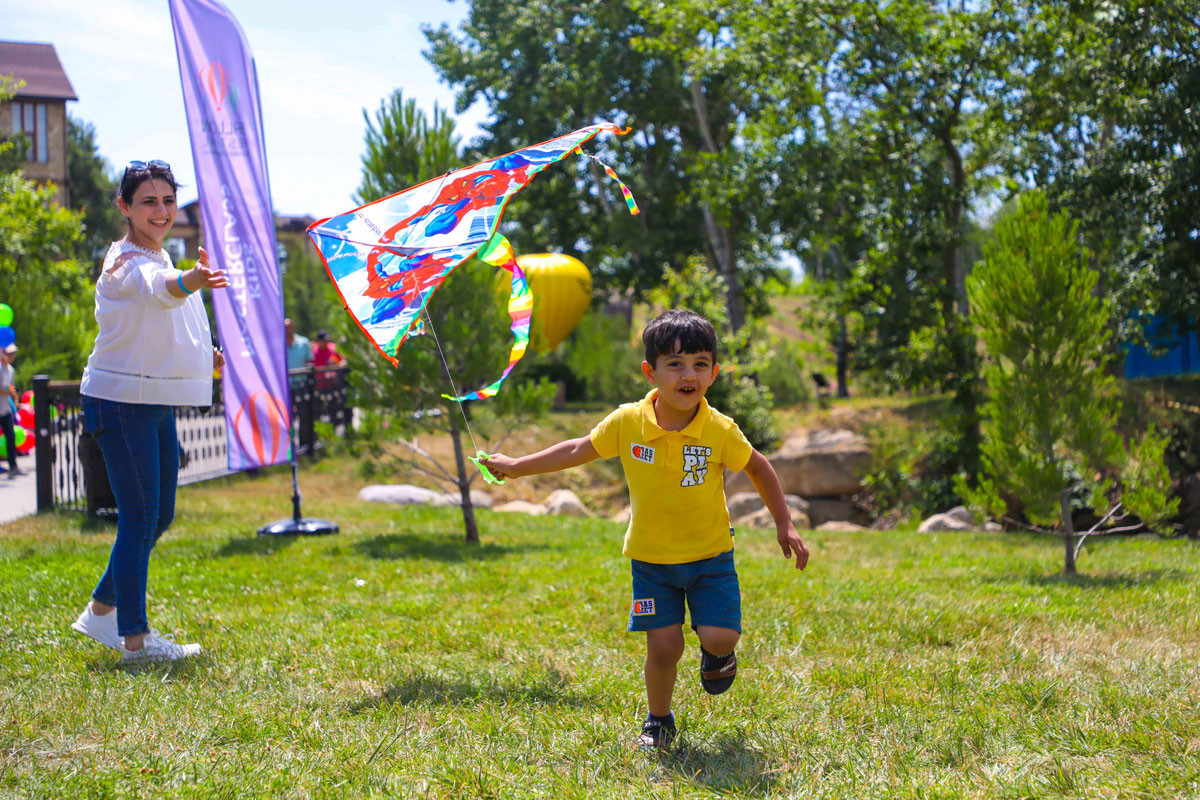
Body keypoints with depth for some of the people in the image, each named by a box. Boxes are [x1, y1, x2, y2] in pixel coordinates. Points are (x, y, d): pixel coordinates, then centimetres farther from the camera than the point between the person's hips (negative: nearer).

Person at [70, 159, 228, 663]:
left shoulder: (159, 256, 13)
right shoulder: (128, 262, -16)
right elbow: (157, 288, -41)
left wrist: (201, 354, 14)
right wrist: (189, 281, -62)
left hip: (156, 404, 9)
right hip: (121, 403, -9)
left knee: (159, 516, 14)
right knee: (139, 517, -7)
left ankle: (101, 611, 29)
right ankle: (134, 638, 1)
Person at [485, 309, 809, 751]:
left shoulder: (720, 431, -15)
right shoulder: (628, 422, -12)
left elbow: (758, 468, 3)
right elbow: (578, 450, 4)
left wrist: (784, 524, 4)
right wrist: (515, 466, 9)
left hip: (709, 554, -1)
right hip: (651, 557, 1)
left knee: (720, 636, -13)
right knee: (663, 645, -5)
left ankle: (717, 654, 26)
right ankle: (658, 721, 22)